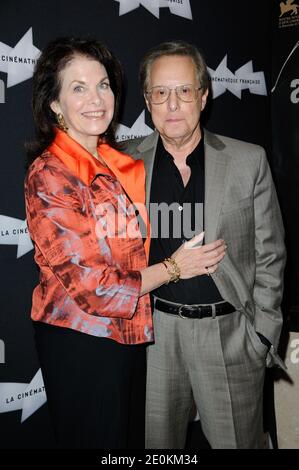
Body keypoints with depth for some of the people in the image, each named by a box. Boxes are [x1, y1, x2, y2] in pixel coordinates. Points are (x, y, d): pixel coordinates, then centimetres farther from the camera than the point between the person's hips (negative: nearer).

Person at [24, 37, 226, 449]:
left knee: (134, 437, 24)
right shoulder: (49, 176, -20)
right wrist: (173, 268, -13)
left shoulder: (116, 161, 3)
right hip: (81, 341, -7)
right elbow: (93, 286, -22)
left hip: (131, 332, 7)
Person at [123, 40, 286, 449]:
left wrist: (263, 334, -3)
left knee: (238, 439, 14)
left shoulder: (248, 161, -4)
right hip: (154, 332, 2)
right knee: (156, 440, 16)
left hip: (230, 331, -1)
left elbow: (269, 255, -1)